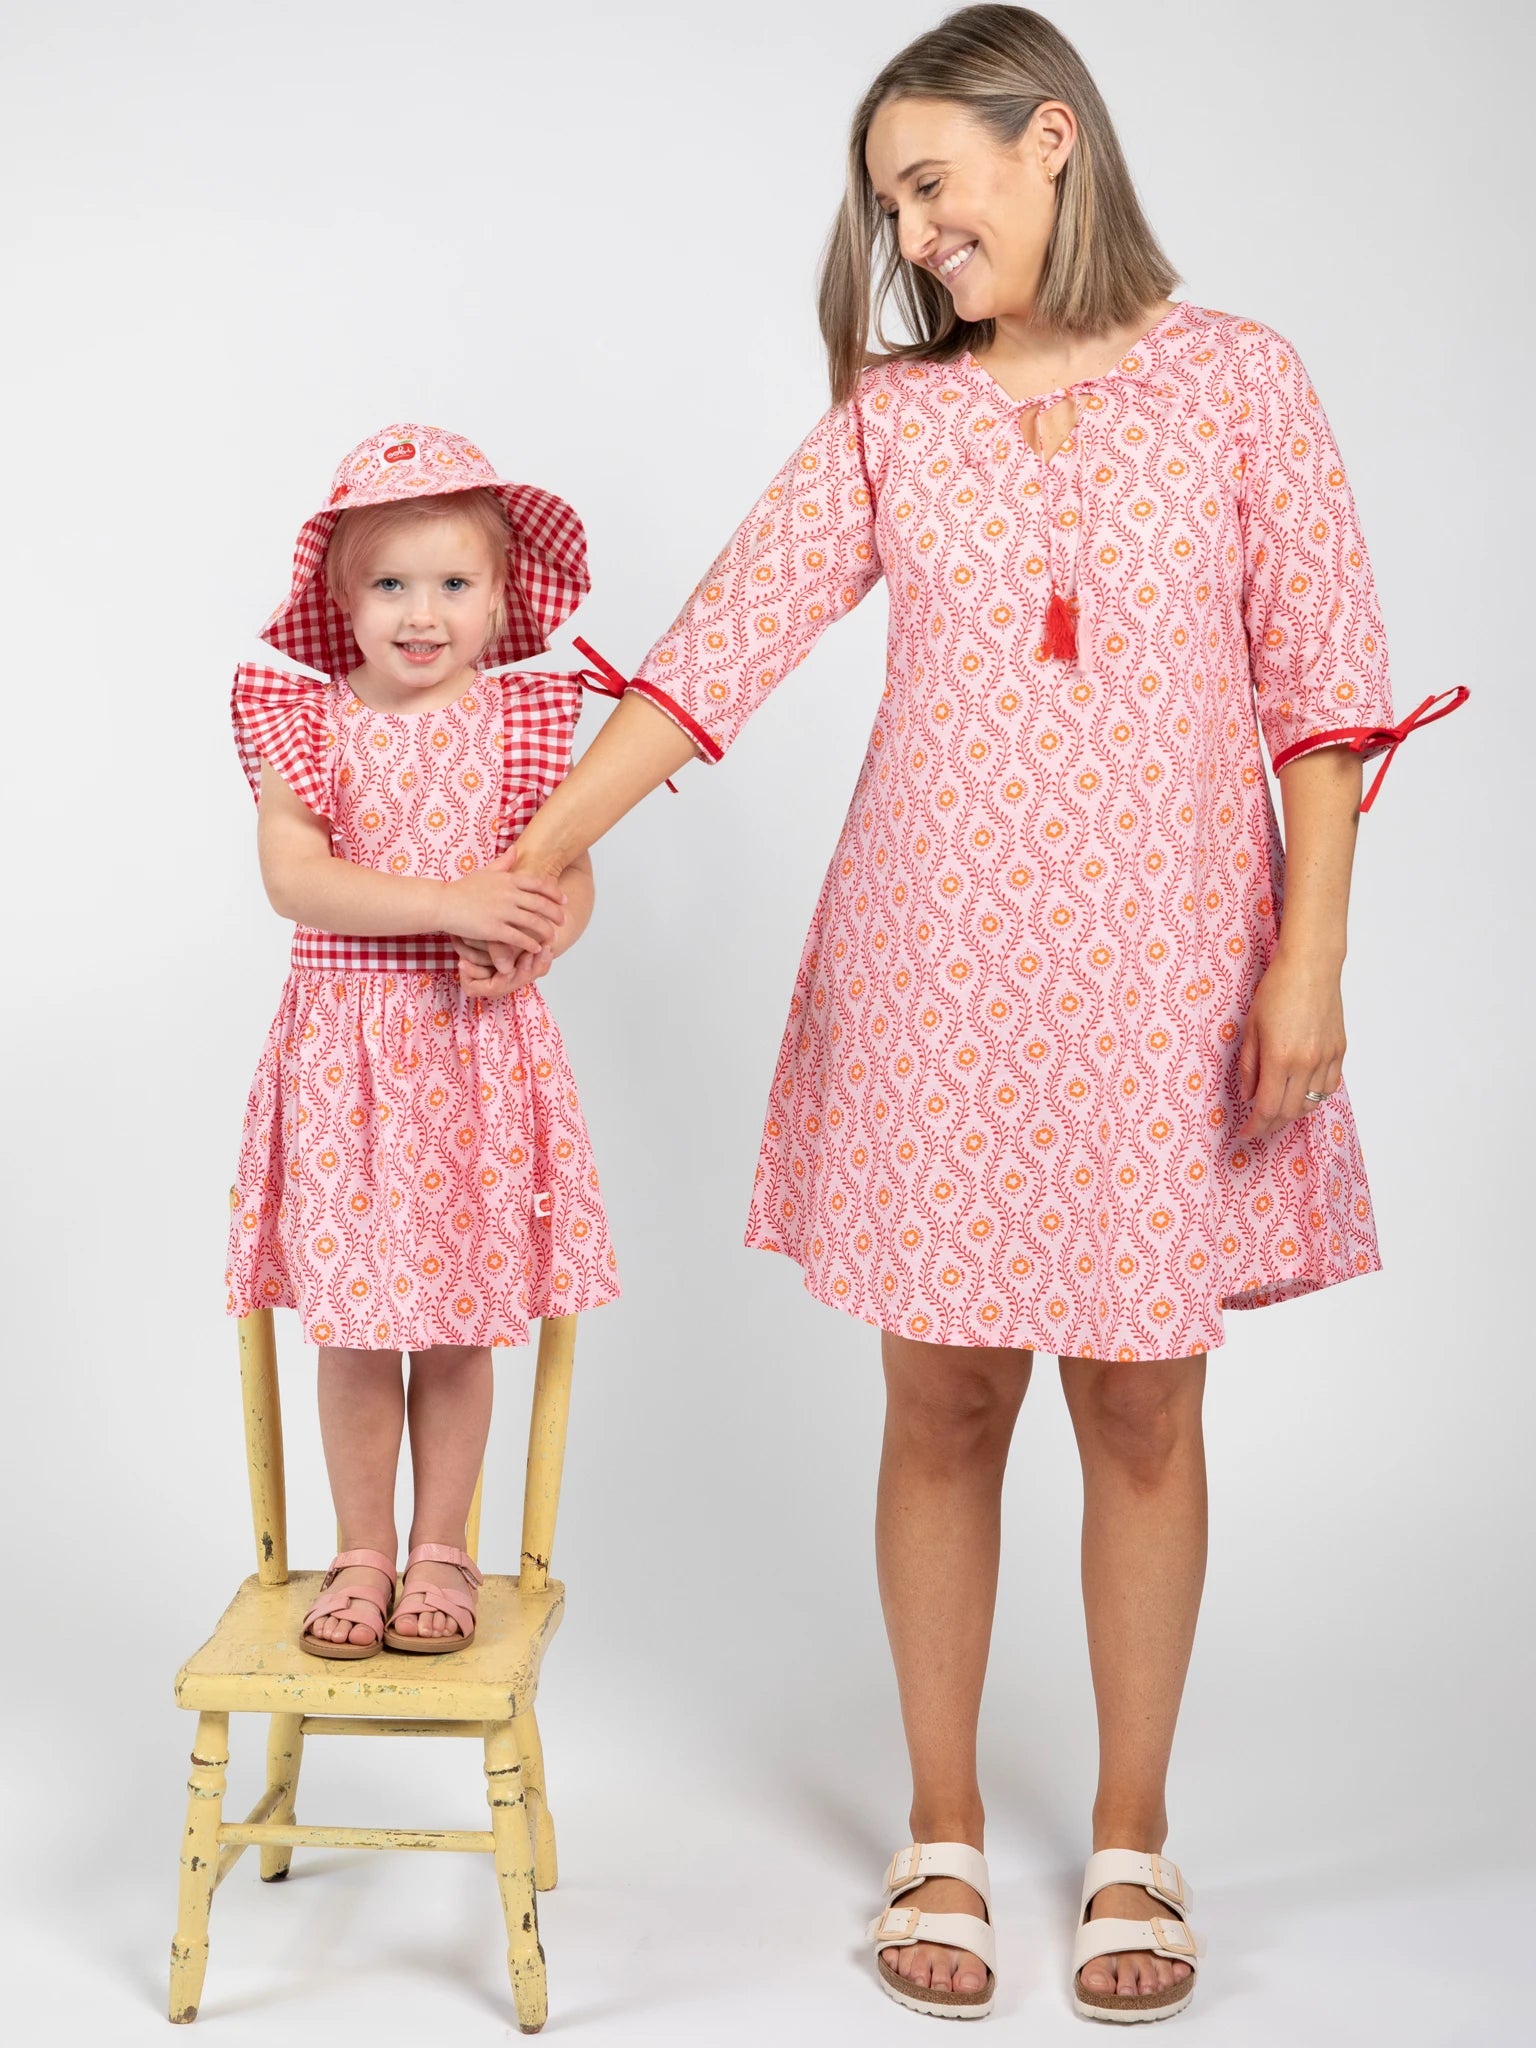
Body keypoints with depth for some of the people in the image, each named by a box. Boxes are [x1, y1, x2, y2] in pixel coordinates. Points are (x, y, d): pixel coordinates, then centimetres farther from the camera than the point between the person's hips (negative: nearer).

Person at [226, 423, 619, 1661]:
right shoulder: (306, 724, -1)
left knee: (460, 1322, 8)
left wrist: (532, 945, -24)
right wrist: (452, 904, -23)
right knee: (353, 1321, 7)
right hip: (343, 1048, 0)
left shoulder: (524, 720, 2)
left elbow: (573, 880, -1)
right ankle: (363, 1551, 25)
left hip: (481, 1050, 1)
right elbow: (293, 877, -14)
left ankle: (442, 1550, 26)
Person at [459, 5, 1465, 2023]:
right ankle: (942, 1833, 24)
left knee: (1144, 1405, 6)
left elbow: (1321, 683, -1)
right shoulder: (891, 419, 7)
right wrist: (539, 851, -7)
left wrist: (1309, 956, -8)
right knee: (944, 1401, 7)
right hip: (933, 966, 2)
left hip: (1164, 969, -1)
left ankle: (1134, 1839, 25)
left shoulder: (1238, 381, 2)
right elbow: (719, 645, 1)